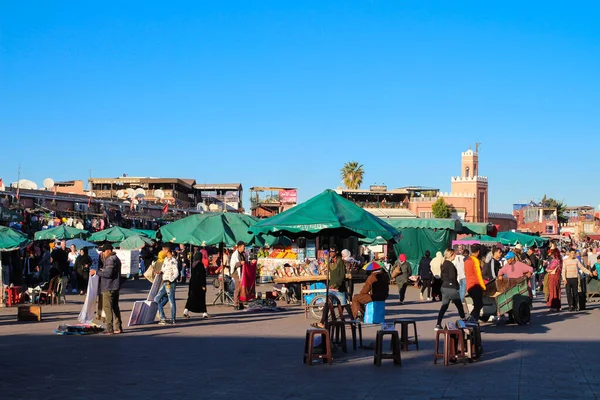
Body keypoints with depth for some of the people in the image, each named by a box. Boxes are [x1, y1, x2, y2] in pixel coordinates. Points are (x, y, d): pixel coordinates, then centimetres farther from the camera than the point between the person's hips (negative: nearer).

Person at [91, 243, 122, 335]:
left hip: (109, 288, -10)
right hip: (115, 287, 10)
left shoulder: (110, 260, -15)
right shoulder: (116, 258, 18)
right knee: (115, 307, 14)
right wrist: (103, 270, 19)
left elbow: (108, 274, -23)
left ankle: (109, 328, -10)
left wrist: (96, 272, -15)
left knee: (107, 307, -8)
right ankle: (118, 327, 17)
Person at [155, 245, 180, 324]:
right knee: (157, 299, 11)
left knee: (171, 301, -3)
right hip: (165, 283, 10)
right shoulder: (166, 259, 14)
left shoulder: (173, 260, -14)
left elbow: (176, 273, -18)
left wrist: (170, 281, -23)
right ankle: (162, 318, 14)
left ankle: (173, 319, 4)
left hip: (170, 283, -10)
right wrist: (161, 272, 4)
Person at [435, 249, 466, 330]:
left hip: (444, 287, 9)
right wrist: (457, 286, -6)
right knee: (459, 306, 4)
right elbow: (452, 277, -18)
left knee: (444, 307, 9)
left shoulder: (444, 264, 11)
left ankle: (438, 325, 4)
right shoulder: (450, 265, -15)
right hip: (451, 288, -9)